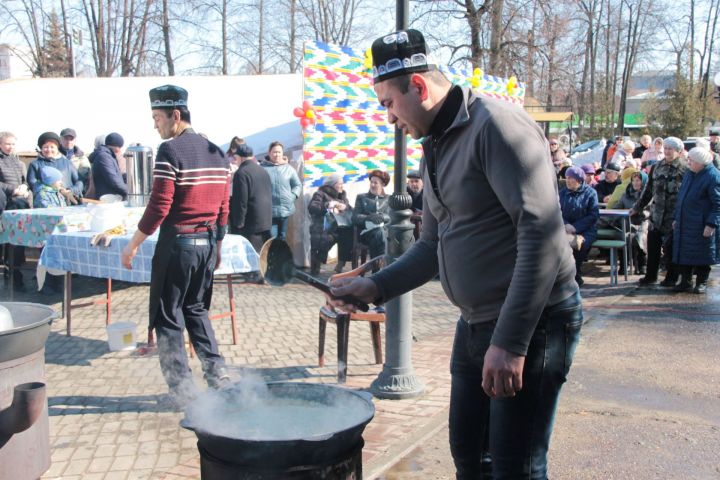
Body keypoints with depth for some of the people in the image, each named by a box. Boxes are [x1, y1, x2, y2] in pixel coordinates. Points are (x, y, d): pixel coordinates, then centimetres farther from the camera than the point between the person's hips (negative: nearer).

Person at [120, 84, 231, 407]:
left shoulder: (170, 151, -13)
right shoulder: (216, 153, 9)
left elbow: (158, 208, -16)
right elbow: (223, 208, 11)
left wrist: (133, 245, -8)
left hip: (177, 243, -7)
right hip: (208, 242, 7)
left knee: (168, 317, 5)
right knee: (197, 309, 21)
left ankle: (182, 390, 8)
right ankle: (217, 376, 17)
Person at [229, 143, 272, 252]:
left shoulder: (241, 173, -13)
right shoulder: (263, 171, 14)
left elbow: (240, 201, -17)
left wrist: (238, 224, -12)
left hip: (251, 224, -8)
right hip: (266, 222, 8)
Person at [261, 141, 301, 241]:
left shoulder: (288, 168, 6)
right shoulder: (263, 168, -3)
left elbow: (298, 185, 13)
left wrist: (293, 196, -1)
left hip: (286, 209, 3)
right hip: (269, 211, -3)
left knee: (282, 238, 14)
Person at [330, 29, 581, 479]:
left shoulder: (495, 124, -17)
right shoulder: (436, 148, 12)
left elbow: (542, 233, -25)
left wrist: (510, 342, -27)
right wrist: (375, 286, 8)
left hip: (533, 321, -9)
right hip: (475, 323, 9)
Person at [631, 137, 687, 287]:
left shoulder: (684, 169, -6)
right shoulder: (656, 168, 10)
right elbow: (648, 190, 18)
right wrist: (637, 207, 19)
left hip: (673, 217, -5)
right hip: (656, 215, 5)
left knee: (670, 248, 3)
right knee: (652, 246, 8)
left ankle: (671, 278, 16)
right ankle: (650, 275, 21)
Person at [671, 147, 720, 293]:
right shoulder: (689, 173, 10)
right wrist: (676, 218, 19)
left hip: (701, 226, -7)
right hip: (684, 224, 7)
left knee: (702, 255, 5)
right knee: (683, 254, 9)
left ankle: (702, 283, 17)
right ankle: (685, 282, 20)